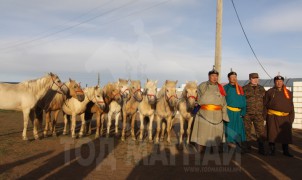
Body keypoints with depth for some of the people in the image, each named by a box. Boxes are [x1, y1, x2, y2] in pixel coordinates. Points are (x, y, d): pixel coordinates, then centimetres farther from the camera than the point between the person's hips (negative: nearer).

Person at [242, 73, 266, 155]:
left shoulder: (261, 88, 13)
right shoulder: (244, 88, 2)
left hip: (259, 114, 2)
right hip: (247, 114, -2)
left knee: (261, 131, -1)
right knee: (247, 131, 5)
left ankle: (261, 149, 9)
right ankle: (247, 148, 17)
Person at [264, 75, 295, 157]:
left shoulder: (288, 93, 10)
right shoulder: (269, 92, 3)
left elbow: (291, 106, 12)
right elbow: (265, 105, 3)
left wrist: (291, 117, 5)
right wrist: (265, 116, -3)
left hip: (285, 118, 3)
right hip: (272, 117, -2)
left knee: (286, 134, 6)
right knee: (272, 134, 0)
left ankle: (286, 151, 19)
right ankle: (272, 150, 12)